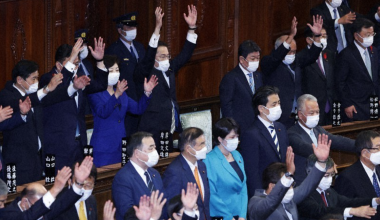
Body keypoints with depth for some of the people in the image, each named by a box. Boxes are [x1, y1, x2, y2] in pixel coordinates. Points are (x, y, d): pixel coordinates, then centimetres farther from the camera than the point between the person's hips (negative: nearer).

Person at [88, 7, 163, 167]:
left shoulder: (121, 93, 14)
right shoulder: (95, 93, -7)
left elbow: (138, 109, 8)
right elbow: (103, 112, -25)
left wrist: (147, 93, -7)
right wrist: (116, 95, -37)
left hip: (120, 148, 7)